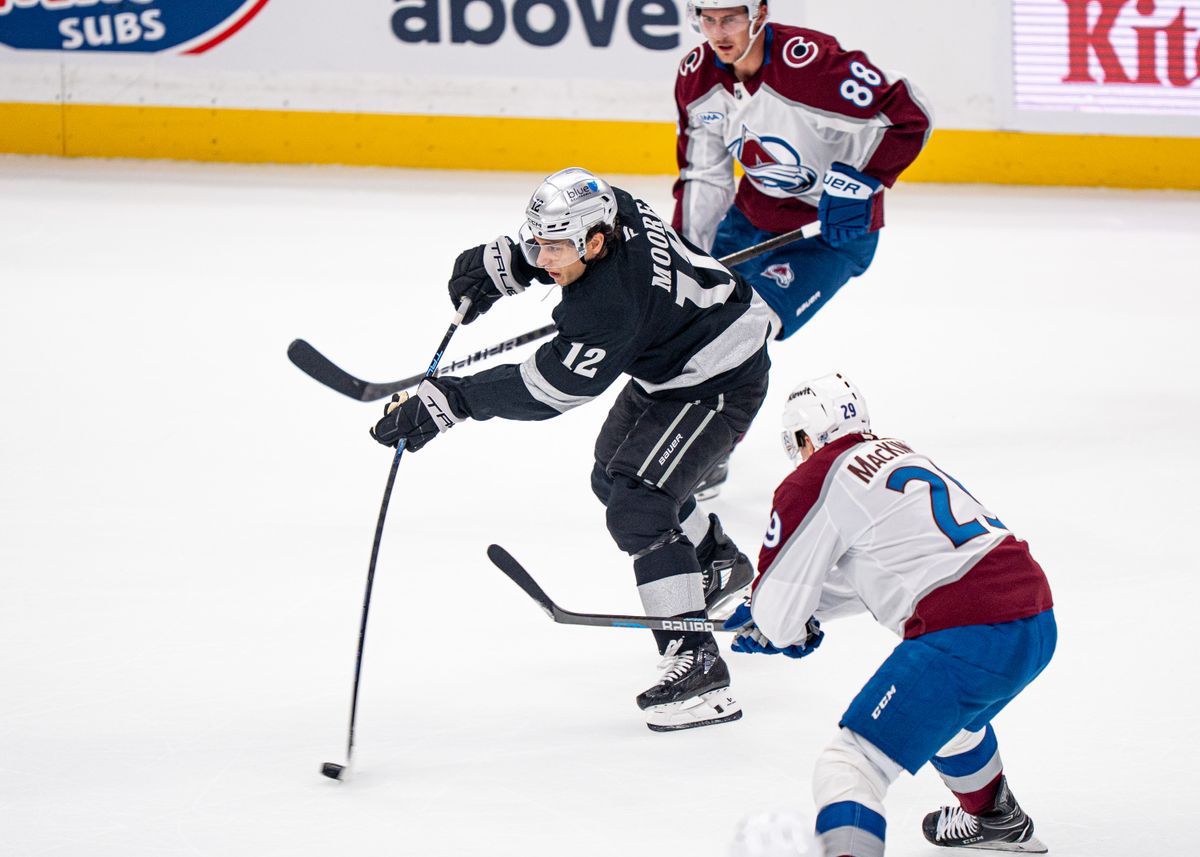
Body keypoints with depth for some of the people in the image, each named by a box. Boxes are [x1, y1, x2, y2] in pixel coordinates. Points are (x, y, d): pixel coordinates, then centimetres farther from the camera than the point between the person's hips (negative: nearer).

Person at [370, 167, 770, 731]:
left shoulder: (609, 308, -38)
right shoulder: (606, 211, -14)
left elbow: (549, 387, -34)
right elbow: (544, 253, 11)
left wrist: (451, 402, -35)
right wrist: (503, 265, -7)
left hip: (719, 381, -11)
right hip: (668, 366, 11)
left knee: (637, 504, -22)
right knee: (615, 473, 27)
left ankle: (695, 661, -22)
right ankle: (717, 566, 51)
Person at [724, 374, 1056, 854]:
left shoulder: (812, 485, -2)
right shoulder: (899, 455, 23)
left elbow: (777, 611, 3)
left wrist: (789, 629, 25)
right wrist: (808, 613, 33)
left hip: (967, 640, -9)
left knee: (849, 765, -9)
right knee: (945, 716, 38)